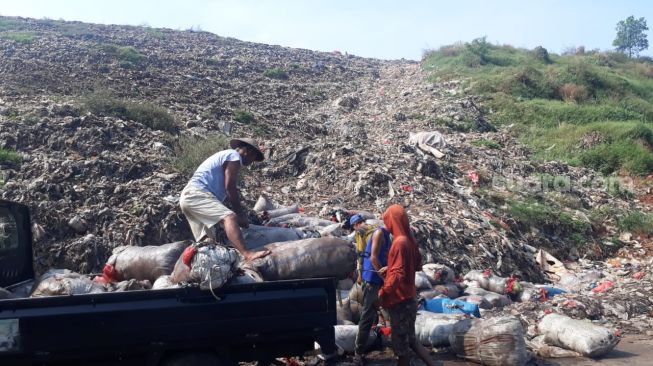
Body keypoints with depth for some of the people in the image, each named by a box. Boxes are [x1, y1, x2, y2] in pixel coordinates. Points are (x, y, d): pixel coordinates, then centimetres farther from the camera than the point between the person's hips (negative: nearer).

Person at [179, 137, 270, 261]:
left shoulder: (224, 156, 30)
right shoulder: (234, 156, 0)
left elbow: (225, 191, 28)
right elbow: (230, 188, -7)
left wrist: (239, 212, 24)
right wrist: (241, 214, -1)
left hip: (188, 197, 11)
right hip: (197, 194, -11)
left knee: (208, 241, 8)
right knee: (230, 218, -28)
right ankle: (247, 254, -47)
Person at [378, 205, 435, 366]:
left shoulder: (399, 242, -21)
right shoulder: (410, 240, 6)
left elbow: (397, 275, -25)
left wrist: (382, 294, -17)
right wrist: (389, 269, 19)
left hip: (400, 301, -9)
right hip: (409, 299, 9)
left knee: (400, 344, 5)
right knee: (410, 340, 19)